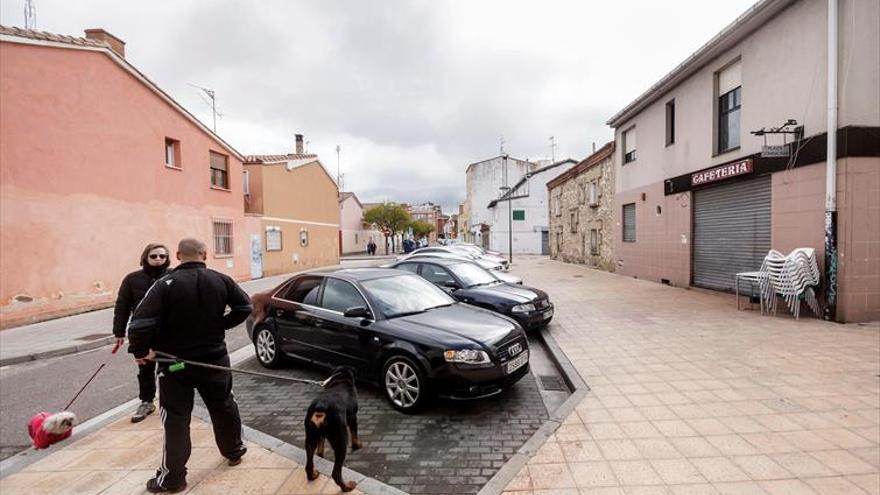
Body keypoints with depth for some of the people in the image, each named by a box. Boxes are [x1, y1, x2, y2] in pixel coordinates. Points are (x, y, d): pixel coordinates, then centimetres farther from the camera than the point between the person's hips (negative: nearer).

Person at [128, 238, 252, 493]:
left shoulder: (166, 284, -16)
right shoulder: (221, 280, -5)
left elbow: (140, 321, -23)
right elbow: (245, 307, 0)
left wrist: (140, 351, -7)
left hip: (175, 363, -3)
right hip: (215, 359, 3)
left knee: (176, 419, 10)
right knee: (224, 406, 19)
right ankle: (234, 451, 37)